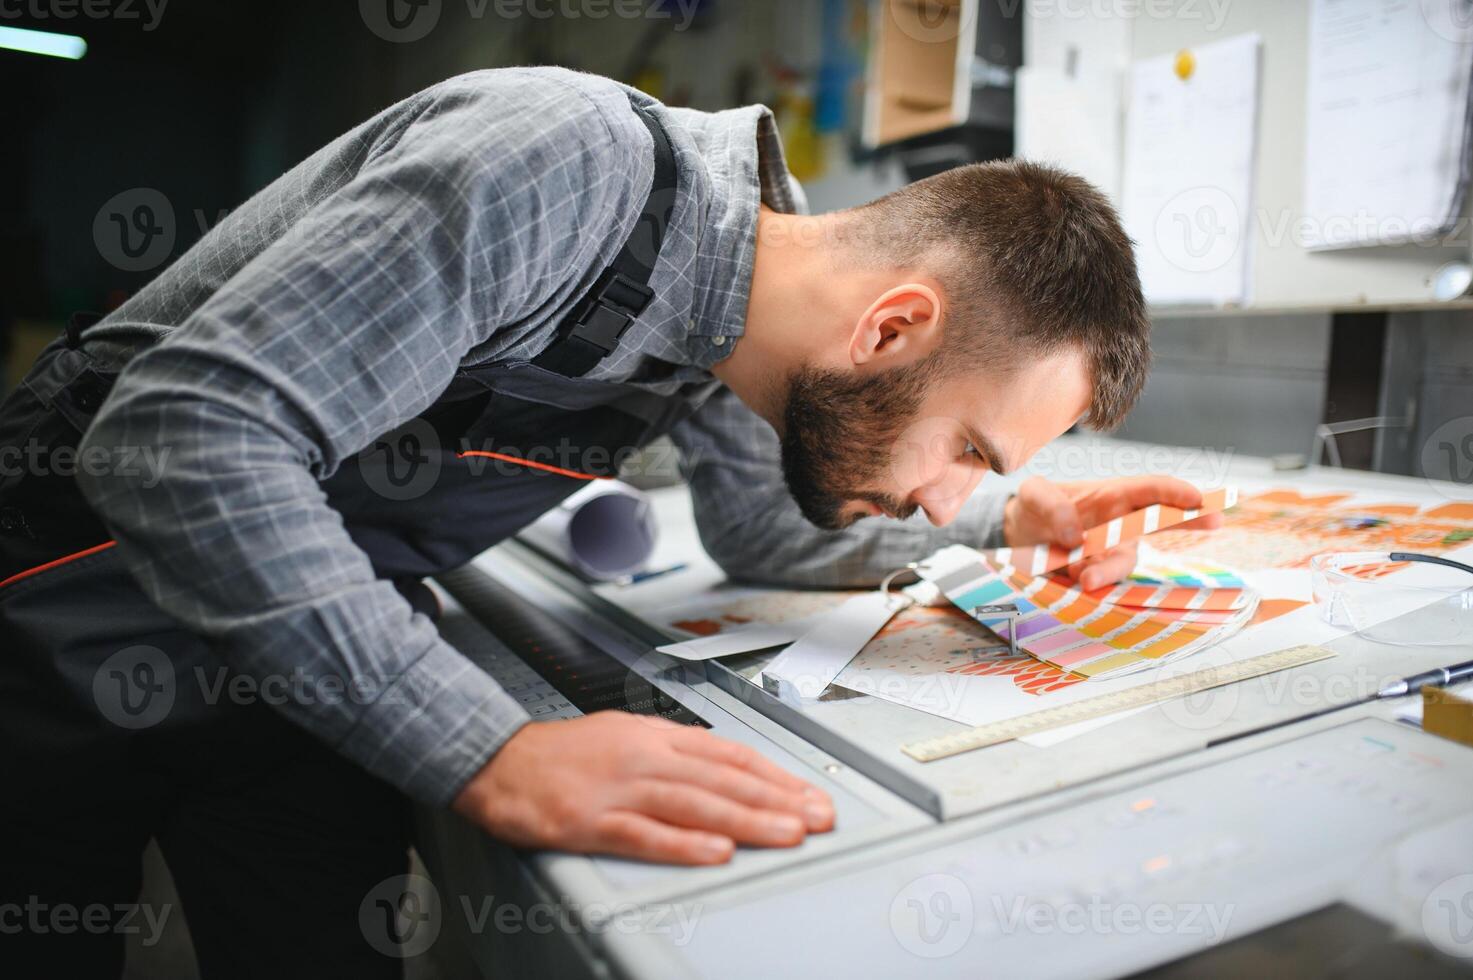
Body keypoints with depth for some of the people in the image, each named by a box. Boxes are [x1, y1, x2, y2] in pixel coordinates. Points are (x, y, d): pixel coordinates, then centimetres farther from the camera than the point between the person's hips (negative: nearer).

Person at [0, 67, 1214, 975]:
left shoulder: (746, 306, -6)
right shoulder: (570, 164, -33)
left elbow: (760, 532, 11)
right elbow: (181, 438, -35)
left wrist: (1007, 520, 2)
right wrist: (491, 753, -40)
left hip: (308, 670, 5)